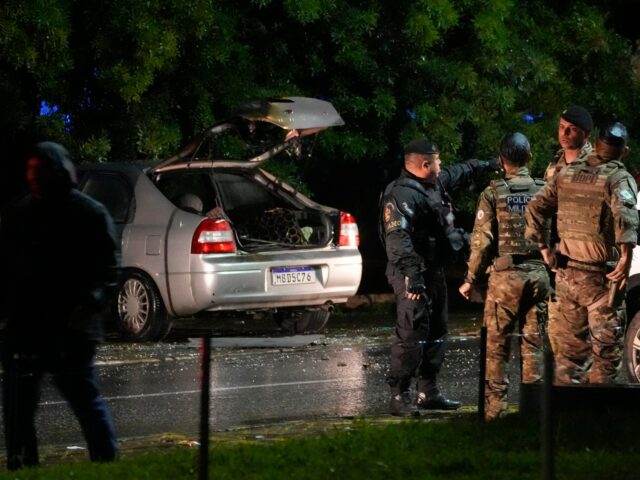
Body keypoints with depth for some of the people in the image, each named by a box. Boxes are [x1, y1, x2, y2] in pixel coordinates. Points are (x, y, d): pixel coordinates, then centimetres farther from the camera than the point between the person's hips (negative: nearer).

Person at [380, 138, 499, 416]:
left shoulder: (436, 183, 12)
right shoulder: (402, 194, -20)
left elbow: (459, 173, 35)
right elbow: (398, 238, -30)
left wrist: (485, 166, 48)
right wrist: (411, 274, -39)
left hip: (435, 272, 11)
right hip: (414, 276, -11)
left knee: (436, 333, 15)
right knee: (411, 336, -13)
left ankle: (428, 391, 23)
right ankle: (399, 396, -11)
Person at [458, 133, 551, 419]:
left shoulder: (493, 194, -4)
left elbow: (482, 241, -7)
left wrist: (471, 280, 2)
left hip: (505, 276, -3)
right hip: (539, 275, 3)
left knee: (497, 345, 4)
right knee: (533, 343, 8)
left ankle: (495, 406, 2)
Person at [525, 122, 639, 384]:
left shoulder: (567, 174, 9)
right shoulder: (619, 178, -9)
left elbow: (535, 209, 8)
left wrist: (544, 248, 11)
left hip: (566, 273, 5)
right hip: (600, 277, -5)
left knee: (570, 345, 15)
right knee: (606, 347, 0)